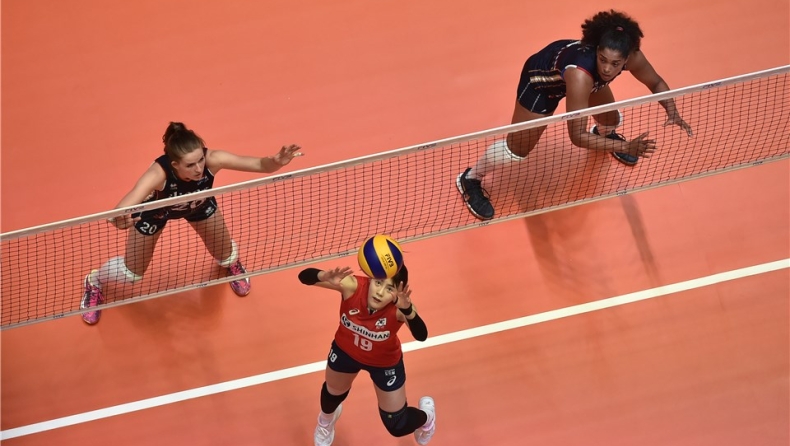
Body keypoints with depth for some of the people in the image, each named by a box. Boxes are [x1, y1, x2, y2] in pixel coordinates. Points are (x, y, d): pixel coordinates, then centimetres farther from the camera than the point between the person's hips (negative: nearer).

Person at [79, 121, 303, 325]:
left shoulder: (212, 160, -41)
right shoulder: (159, 172, -48)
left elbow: (261, 165, -39)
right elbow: (122, 210, -60)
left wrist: (276, 161, -62)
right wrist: (119, 218, -83)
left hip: (199, 205, 3)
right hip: (156, 210, -2)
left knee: (225, 255, 14)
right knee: (132, 272, 11)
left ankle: (232, 263, 55)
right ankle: (93, 283, 46)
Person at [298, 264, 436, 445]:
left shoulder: (398, 307, -41)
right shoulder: (352, 286, -37)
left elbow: (421, 336, -60)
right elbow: (304, 276, -41)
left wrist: (408, 310, -78)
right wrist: (325, 277, -62)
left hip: (385, 362, -2)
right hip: (345, 350, 2)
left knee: (397, 427, 9)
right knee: (333, 393, 31)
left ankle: (425, 416, 47)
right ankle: (327, 420, 70)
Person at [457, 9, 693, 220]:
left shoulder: (632, 57, -31)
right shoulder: (580, 74, -48)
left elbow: (656, 83, -9)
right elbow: (577, 136, -45)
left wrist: (672, 112, -25)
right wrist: (625, 147, -51)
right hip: (542, 78, -5)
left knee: (612, 121, 15)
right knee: (518, 148, -1)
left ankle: (603, 134, 56)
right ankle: (470, 179, 25)